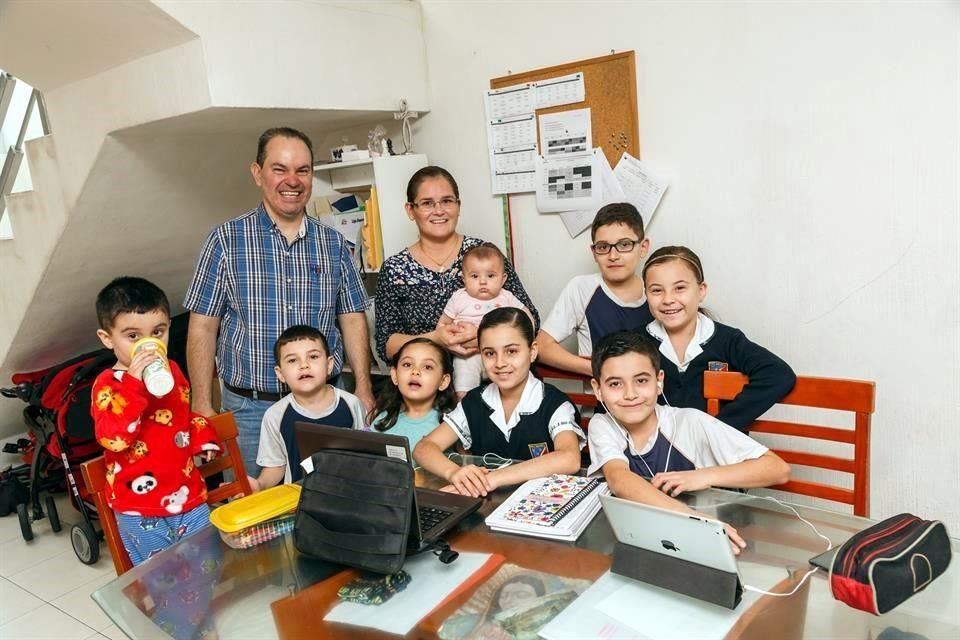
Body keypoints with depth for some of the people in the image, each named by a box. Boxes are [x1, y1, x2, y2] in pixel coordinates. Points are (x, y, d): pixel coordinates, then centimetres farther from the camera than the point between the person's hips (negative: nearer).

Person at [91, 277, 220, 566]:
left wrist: (202, 435, 3)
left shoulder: (172, 371, 5)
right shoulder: (108, 384, -14)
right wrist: (134, 384, -35)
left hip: (189, 496, 5)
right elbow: (112, 438, -29)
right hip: (140, 509, -5)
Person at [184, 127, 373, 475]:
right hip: (250, 407, -2)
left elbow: (352, 320, 6)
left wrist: (364, 390, -1)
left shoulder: (333, 243, 4)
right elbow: (202, 328, -2)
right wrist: (202, 406, -5)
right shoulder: (226, 239, -3)